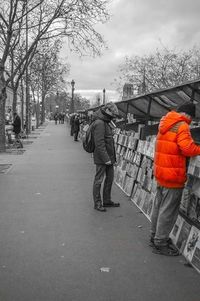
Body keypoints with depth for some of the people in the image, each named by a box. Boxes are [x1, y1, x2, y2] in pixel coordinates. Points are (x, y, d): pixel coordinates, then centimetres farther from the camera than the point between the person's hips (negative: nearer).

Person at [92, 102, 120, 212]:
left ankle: (107, 201, 28)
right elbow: (99, 143, -23)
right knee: (98, 180, 1)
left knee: (110, 178, 16)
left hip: (108, 158, 10)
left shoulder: (105, 123, 15)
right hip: (101, 159, -10)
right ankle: (97, 204, 11)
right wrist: (106, 158, -23)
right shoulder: (99, 123, -18)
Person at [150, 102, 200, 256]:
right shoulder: (182, 126, -15)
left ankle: (155, 236, 32)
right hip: (173, 176, -9)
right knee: (168, 211, 1)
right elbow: (188, 148, -26)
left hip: (161, 173, 9)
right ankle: (160, 243, 10)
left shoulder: (166, 124, 12)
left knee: (159, 207, 19)